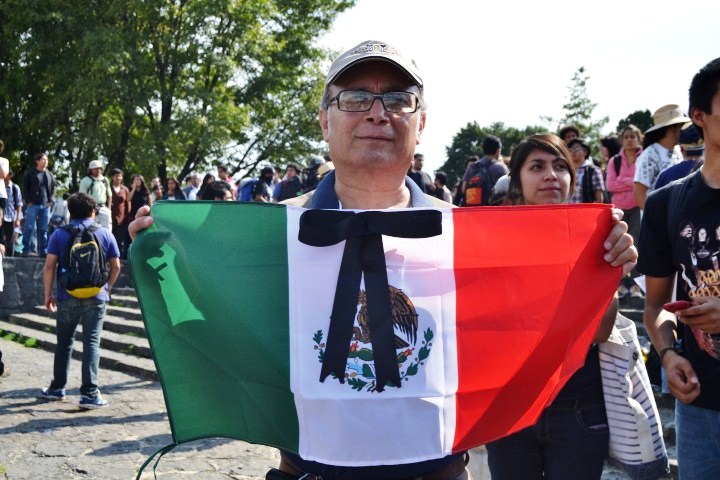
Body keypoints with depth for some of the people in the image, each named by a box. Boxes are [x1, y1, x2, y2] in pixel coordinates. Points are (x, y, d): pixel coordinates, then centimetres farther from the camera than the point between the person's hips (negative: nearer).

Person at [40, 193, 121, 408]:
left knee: (64, 342, 15)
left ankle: (57, 388, 25)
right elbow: (116, 266, 4)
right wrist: (107, 287, 17)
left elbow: (49, 266, -5)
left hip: (67, 297, 1)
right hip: (96, 298, 0)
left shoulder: (60, 234, 0)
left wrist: (48, 293, 3)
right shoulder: (105, 233, 3)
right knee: (92, 342, 0)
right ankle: (89, 392, -6)